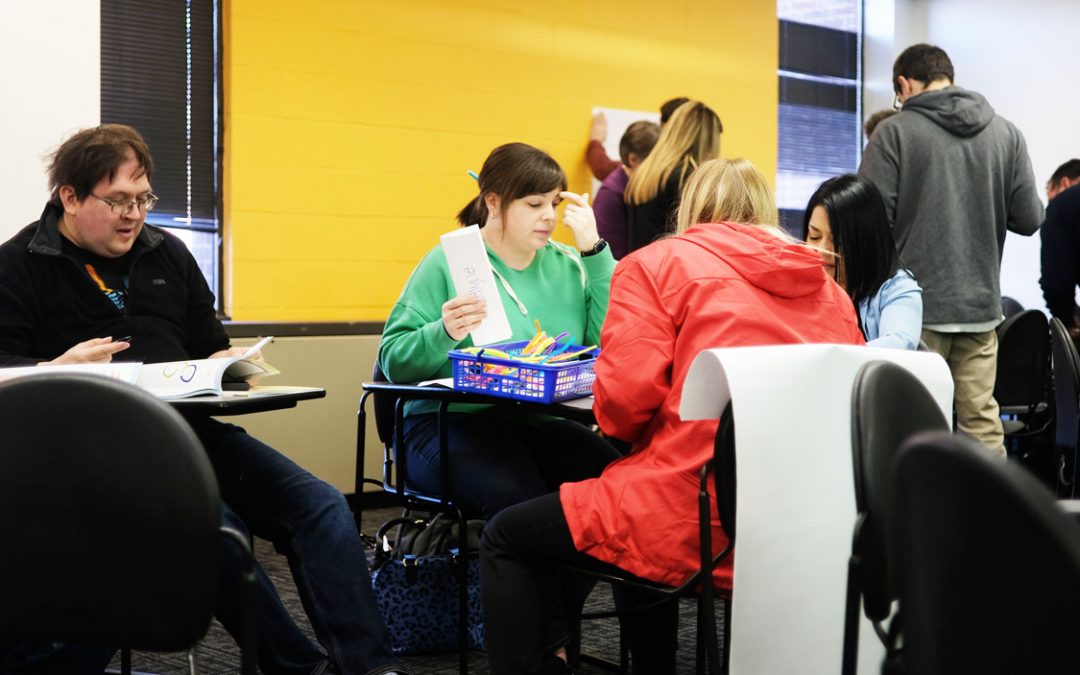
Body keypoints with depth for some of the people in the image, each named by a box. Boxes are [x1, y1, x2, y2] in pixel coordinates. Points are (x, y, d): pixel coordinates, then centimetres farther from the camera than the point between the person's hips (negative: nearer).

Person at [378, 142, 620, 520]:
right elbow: (393, 361, -2)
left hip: (543, 422, 4)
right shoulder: (448, 262, 1)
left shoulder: (568, 265, 14)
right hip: (452, 421, -4)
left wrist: (594, 249, 0)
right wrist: (444, 334, -21)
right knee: (522, 502, -34)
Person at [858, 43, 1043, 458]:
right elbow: (1029, 219, 3)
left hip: (918, 305, -3)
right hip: (981, 304, 4)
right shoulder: (1006, 133, 5)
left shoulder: (894, 132, -6)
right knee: (982, 424, 8)